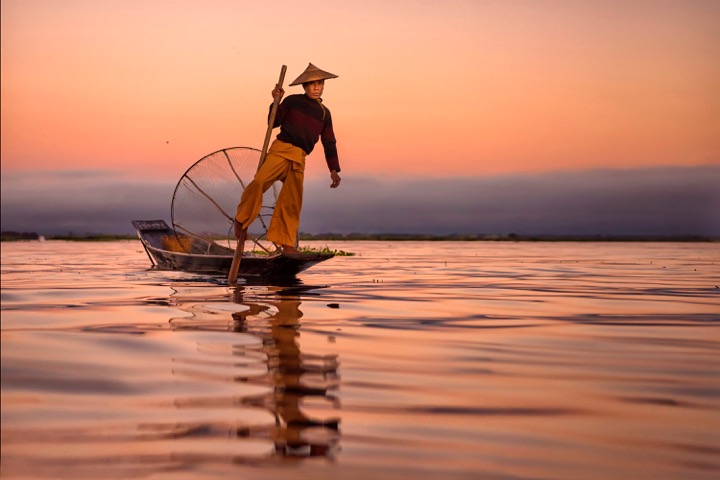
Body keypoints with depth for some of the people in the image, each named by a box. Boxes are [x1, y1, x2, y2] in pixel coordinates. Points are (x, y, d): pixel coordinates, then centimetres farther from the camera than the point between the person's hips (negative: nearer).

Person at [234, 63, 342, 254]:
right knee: (259, 182, -24)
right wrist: (276, 102, -9)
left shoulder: (324, 113, 19)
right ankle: (241, 220, -6)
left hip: (299, 159, 3)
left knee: (292, 200, -3)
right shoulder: (293, 101, 10)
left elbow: (329, 143, 21)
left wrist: (334, 170, 14)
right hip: (281, 148, -3)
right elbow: (274, 123, 5)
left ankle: (286, 242, 5)